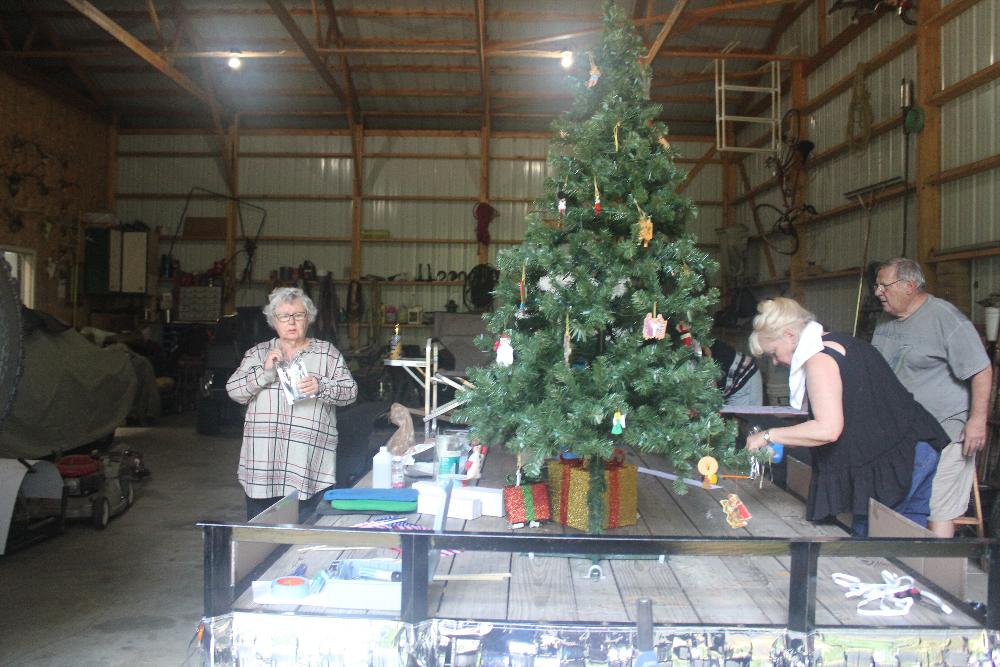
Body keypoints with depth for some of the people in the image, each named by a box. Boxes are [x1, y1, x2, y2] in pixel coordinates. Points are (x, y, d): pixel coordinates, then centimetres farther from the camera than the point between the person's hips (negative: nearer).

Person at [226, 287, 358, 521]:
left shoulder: (328, 353, 5)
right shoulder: (257, 354, 12)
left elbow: (350, 391, 0)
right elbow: (233, 390, 4)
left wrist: (321, 387, -18)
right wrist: (264, 371, -11)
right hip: (262, 464, 3)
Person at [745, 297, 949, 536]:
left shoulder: (819, 359, -15)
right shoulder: (840, 342, 16)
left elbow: (828, 429, -25)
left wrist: (768, 436, -17)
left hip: (895, 461, -10)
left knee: (866, 534, -3)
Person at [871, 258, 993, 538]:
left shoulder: (945, 317, -12)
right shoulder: (886, 319, 12)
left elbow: (982, 370, -12)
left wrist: (978, 420, -15)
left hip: (944, 429, -7)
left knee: (938, 512, -7)